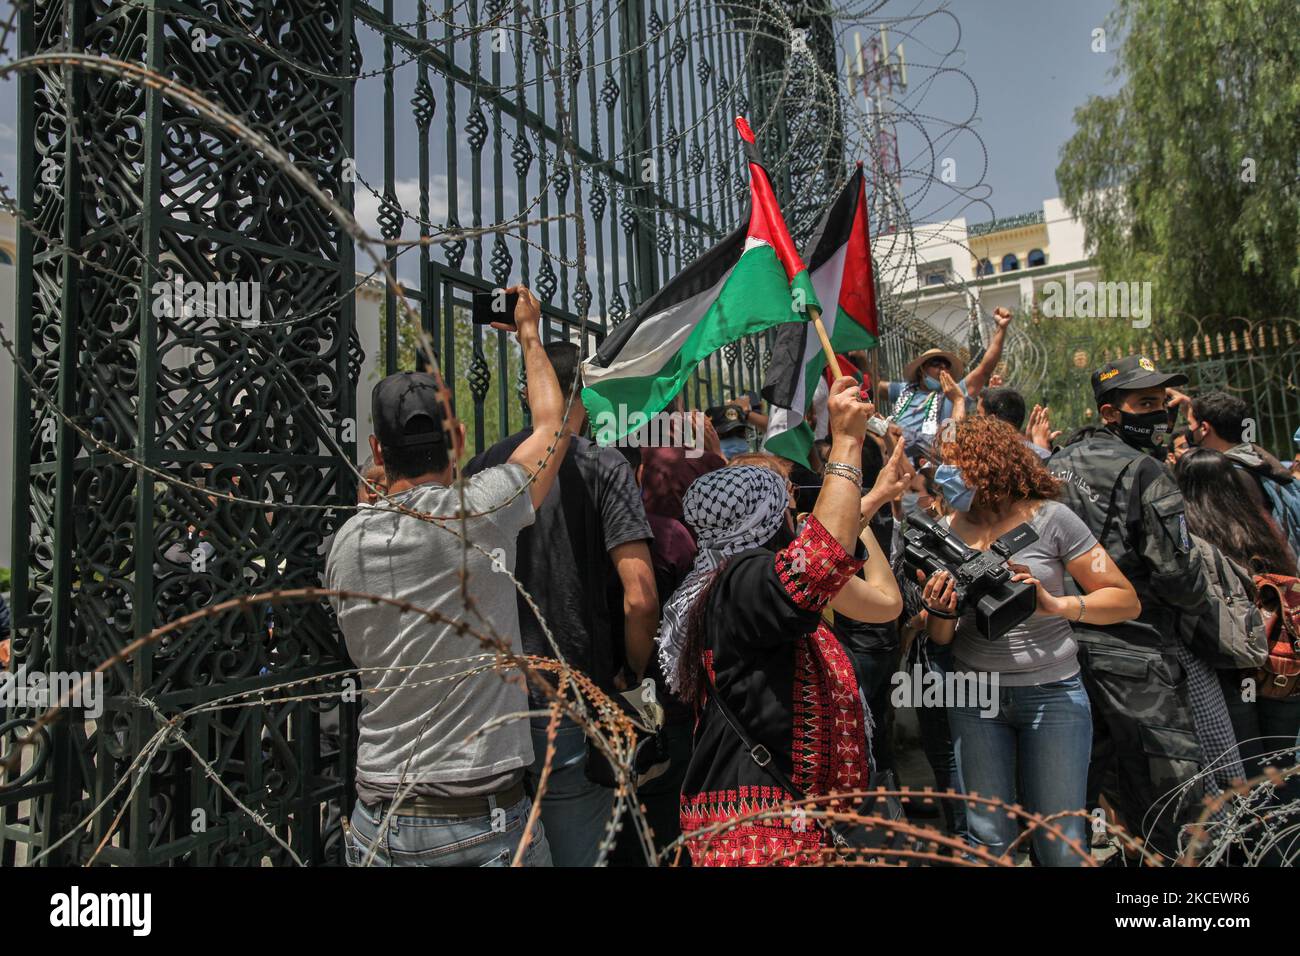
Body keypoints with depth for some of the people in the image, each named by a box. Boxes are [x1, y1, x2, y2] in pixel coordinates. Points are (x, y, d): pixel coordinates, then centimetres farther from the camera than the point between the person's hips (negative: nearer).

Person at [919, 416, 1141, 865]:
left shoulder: (1049, 518, -6)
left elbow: (1127, 601, -6)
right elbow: (940, 637, 8)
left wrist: (1055, 604, -22)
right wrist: (938, 611, -14)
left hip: (1052, 692, -2)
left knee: (1061, 846, 4)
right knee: (989, 840, 7)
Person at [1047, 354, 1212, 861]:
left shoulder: (1058, 462, 11)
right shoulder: (1145, 472, -11)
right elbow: (1176, 572, -13)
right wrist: (1194, 610, 7)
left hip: (1065, 642, 8)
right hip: (1131, 648, -8)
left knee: (1079, 781, 19)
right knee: (1167, 789, 3)